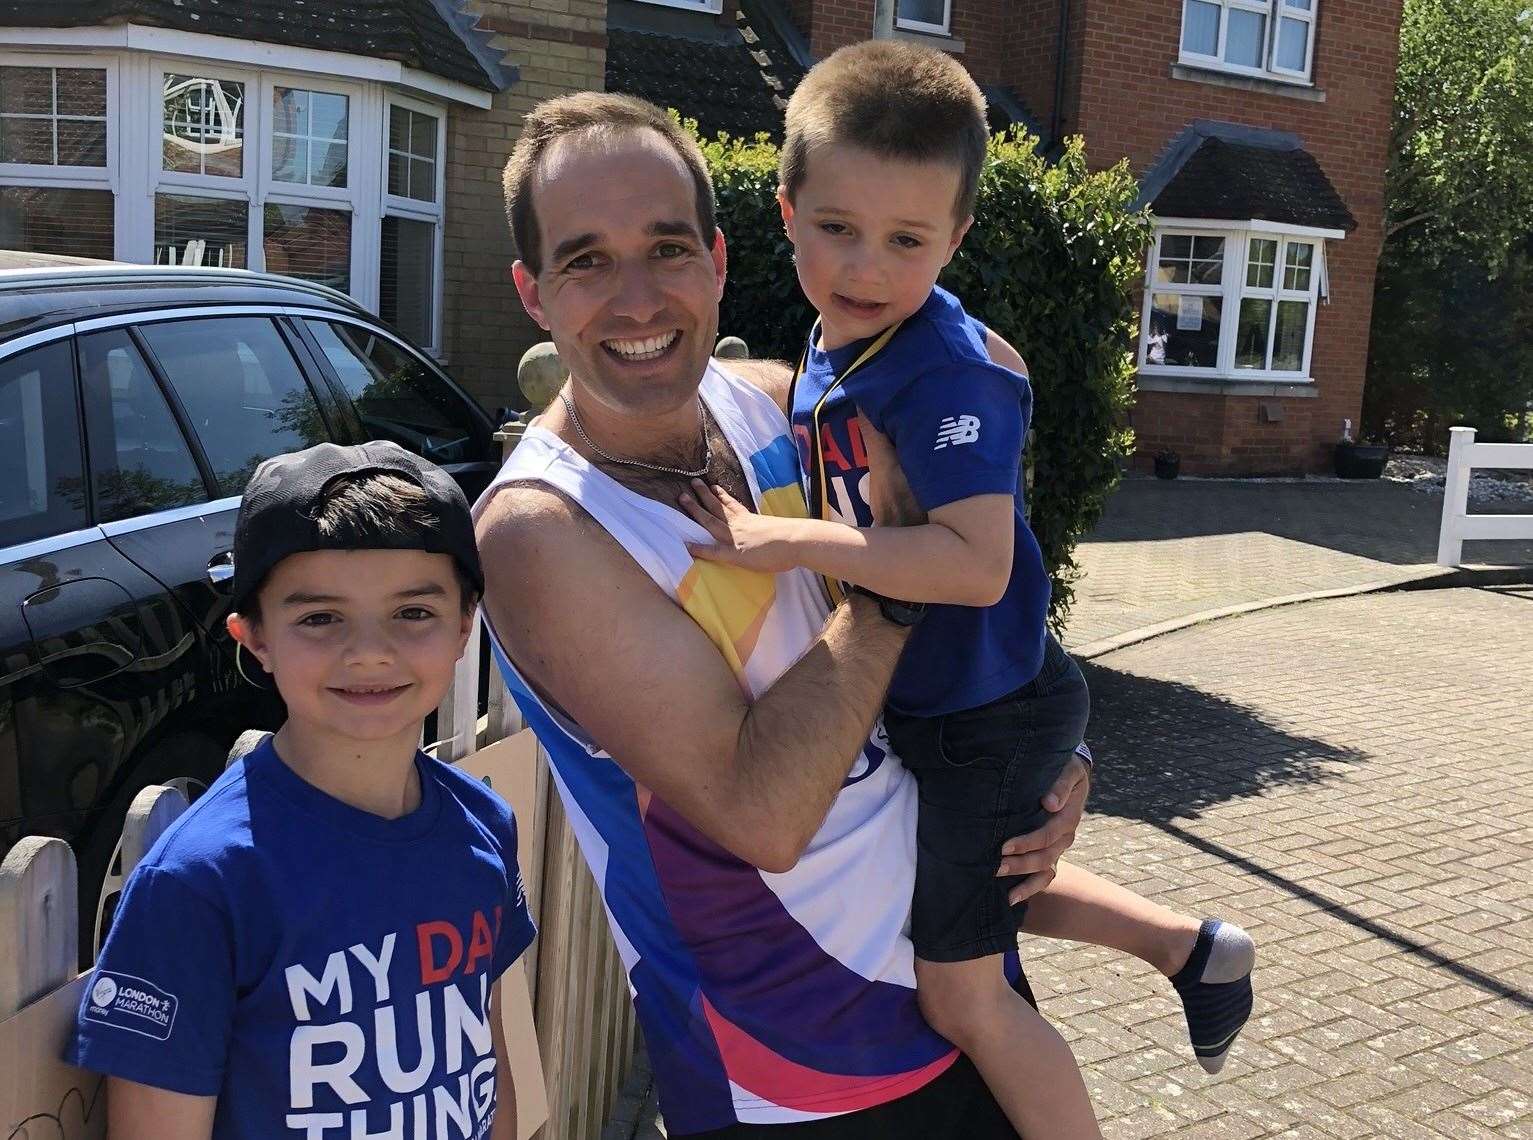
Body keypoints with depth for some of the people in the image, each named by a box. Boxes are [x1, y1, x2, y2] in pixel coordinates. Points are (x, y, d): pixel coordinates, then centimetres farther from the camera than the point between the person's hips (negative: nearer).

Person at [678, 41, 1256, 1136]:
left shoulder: (947, 374, -27)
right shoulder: (831, 352, 1)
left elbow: (976, 565, -38)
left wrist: (779, 541, -36)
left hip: (986, 715, -10)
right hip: (929, 702, 10)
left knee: (962, 992, 4)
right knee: (979, 897, 31)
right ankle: (1200, 948, 45)